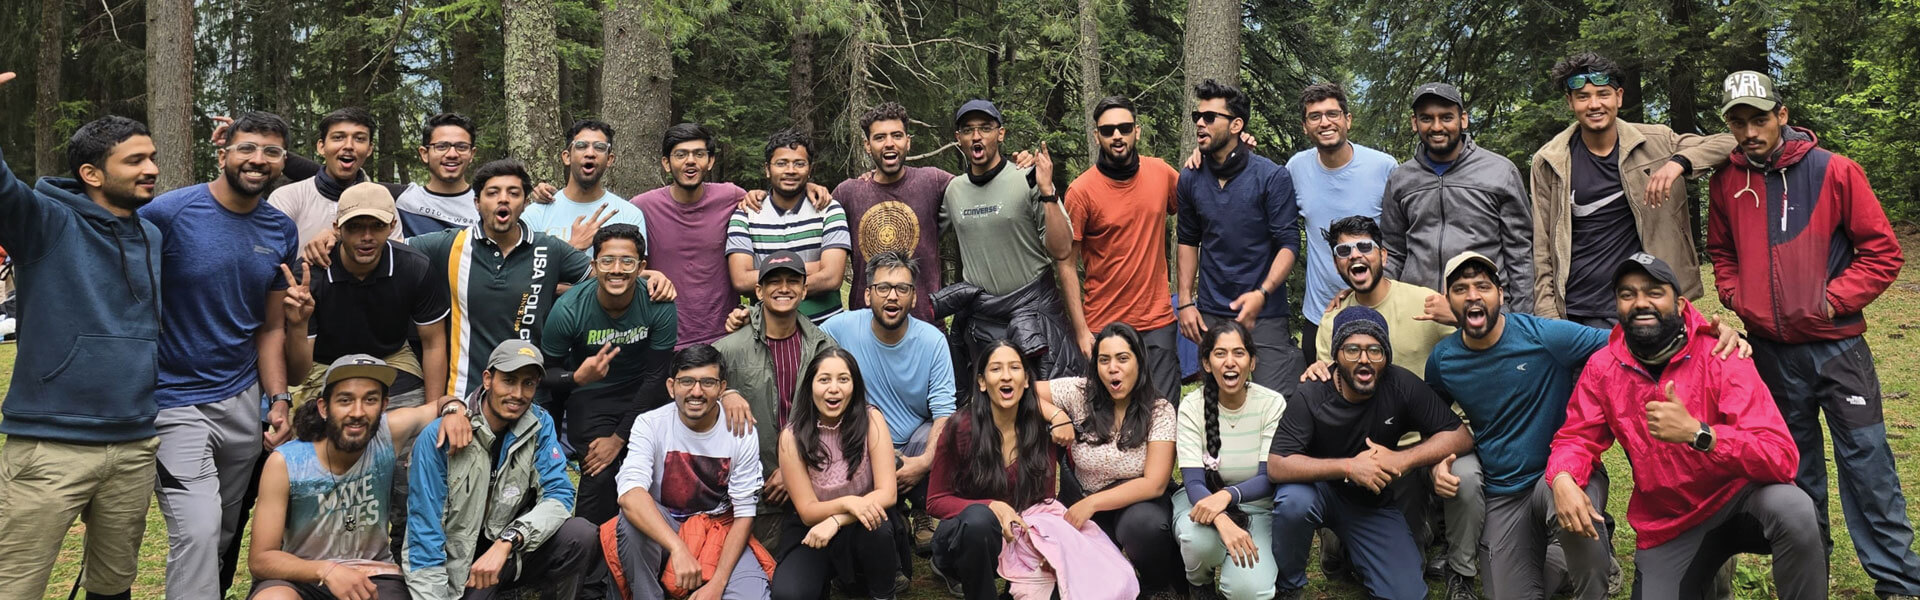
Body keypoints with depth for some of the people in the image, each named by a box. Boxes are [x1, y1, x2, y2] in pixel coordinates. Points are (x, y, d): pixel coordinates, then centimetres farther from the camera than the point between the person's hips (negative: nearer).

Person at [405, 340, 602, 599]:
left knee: (581, 536, -24)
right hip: (455, 565, -2)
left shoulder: (540, 425, -6)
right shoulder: (437, 437, -16)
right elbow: (425, 537, -16)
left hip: (512, 551, 2)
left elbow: (559, 495, -14)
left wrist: (506, 541, -30)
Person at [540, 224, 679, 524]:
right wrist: (577, 377, -31)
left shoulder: (659, 306, -17)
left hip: (643, 394, 1)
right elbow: (545, 373, -6)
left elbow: (656, 377, -10)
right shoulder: (568, 309, -18)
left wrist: (619, 438, -12)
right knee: (601, 475, -21)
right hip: (590, 395, -1)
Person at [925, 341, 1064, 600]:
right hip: (963, 534, -4)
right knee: (978, 518, -37)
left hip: (1020, 535, 4)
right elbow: (936, 501, -8)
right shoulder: (961, 430, -14)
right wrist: (992, 507, -24)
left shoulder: (1042, 429, -6)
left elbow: (1044, 500, 2)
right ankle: (951, 569, -7)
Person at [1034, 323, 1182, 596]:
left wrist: (1091, 503, -25)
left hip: (1137, 504, -1)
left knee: (1143, 523, -36)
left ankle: (1160, 589, -7)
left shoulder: (1159, 411, -10)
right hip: (1083, 503, 1)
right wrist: (1057, 415, -20)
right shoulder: (1079, 393, -7)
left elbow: (1154, 484, -18)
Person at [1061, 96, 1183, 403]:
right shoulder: (1081, 190, -8)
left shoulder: (1161, 173, 2)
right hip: (1103, 326, -2)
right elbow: (1067, 265, -5)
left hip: (1158, 323, 2)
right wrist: (1081, 331, -8)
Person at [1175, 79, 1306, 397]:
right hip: (1210, 316, 4)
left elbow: (1289, 243, -9)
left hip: (1264, 314, -4)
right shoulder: (1191, 178, 6)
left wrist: (1262, 294, -23)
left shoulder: (1272, 176, -7)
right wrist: (1186, 301, 7)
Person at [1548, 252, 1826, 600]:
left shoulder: (1722, 360, -18)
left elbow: (1782, 459, -26)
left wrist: (1697, 433, -42)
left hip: (1739, 499, -3)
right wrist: (1562, 479, -23)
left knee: (1793, 510, -35)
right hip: (1667, 525, 3)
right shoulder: (1602, 369, -6)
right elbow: (1576, 438, 1)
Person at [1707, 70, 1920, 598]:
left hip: (1836, 345, -3)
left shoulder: (1833, 171, -7)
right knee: (1795, 461, 14)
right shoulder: (1727, 183, 3)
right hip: (1770, 350, 3)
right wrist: (1736, 296, 3)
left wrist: (1832, 300, -13)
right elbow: (1721, 251, 19)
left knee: (1866, 460, -3)